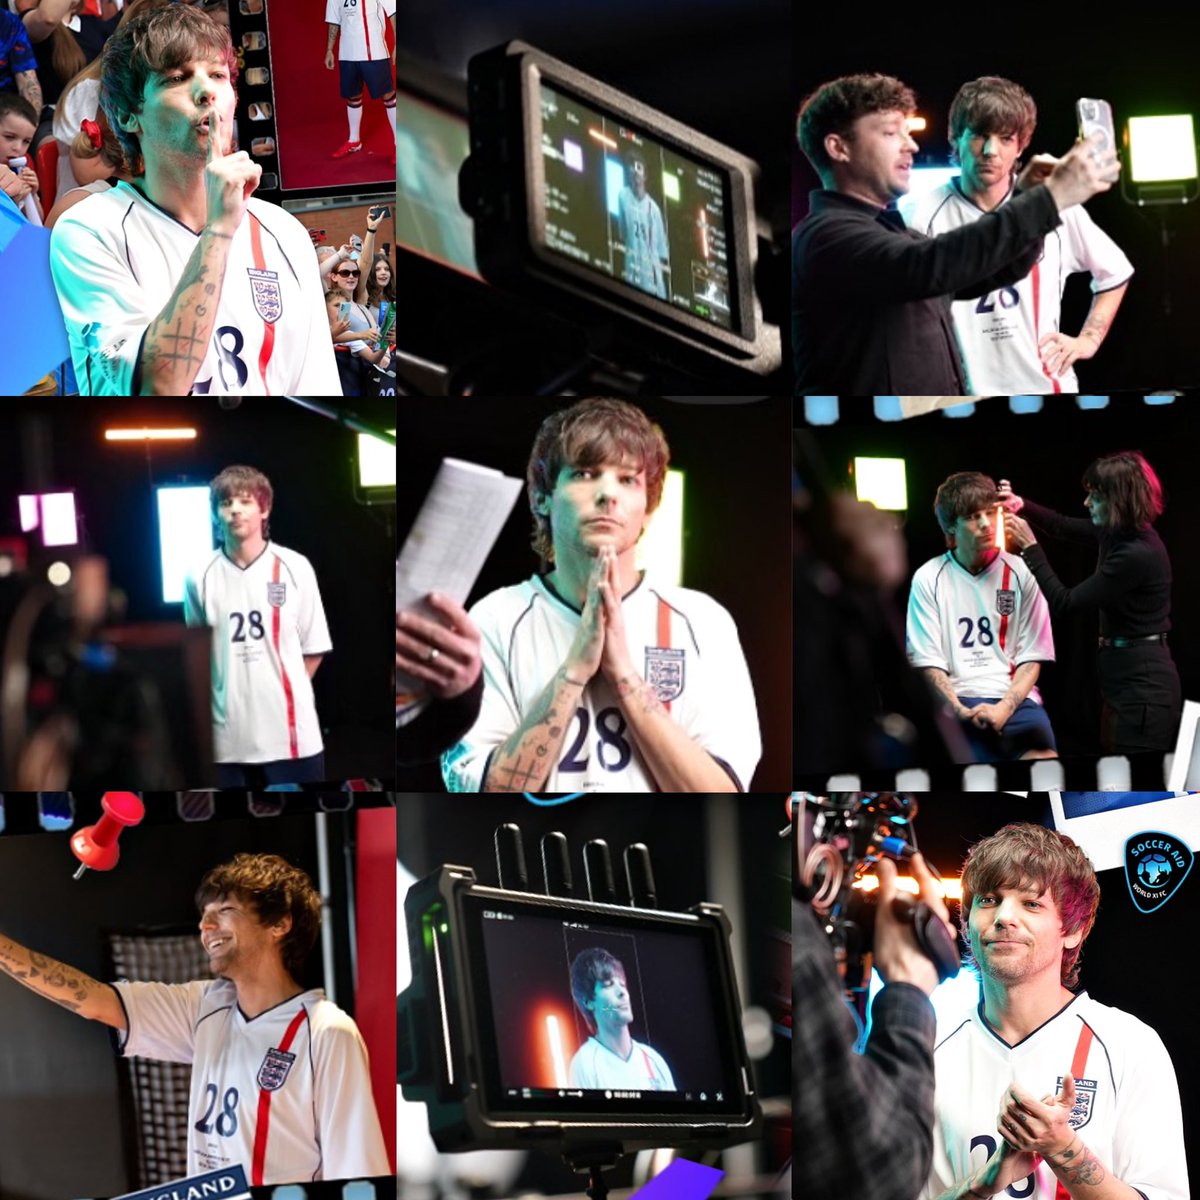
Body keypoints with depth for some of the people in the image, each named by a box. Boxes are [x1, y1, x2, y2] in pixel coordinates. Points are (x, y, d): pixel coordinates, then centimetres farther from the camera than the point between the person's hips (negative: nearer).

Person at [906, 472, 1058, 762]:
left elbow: (1031, 657, 5)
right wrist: (960, 711, -15)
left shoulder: (1020, 573, 6)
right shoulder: (928, 578, 5)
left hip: (1014, 698, 1)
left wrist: (1004, 708, -12)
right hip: (955, 701, -1)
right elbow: (929, 660, 2)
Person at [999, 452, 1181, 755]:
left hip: (1143, 685, -10)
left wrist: (1030, 547, -15)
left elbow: (1063, 603, -19)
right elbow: (1064, 527, 24)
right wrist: (1022, 505, 8)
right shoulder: (1118, 533, 5)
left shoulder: (1137, 554, -24)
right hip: (1125, 676, 10)